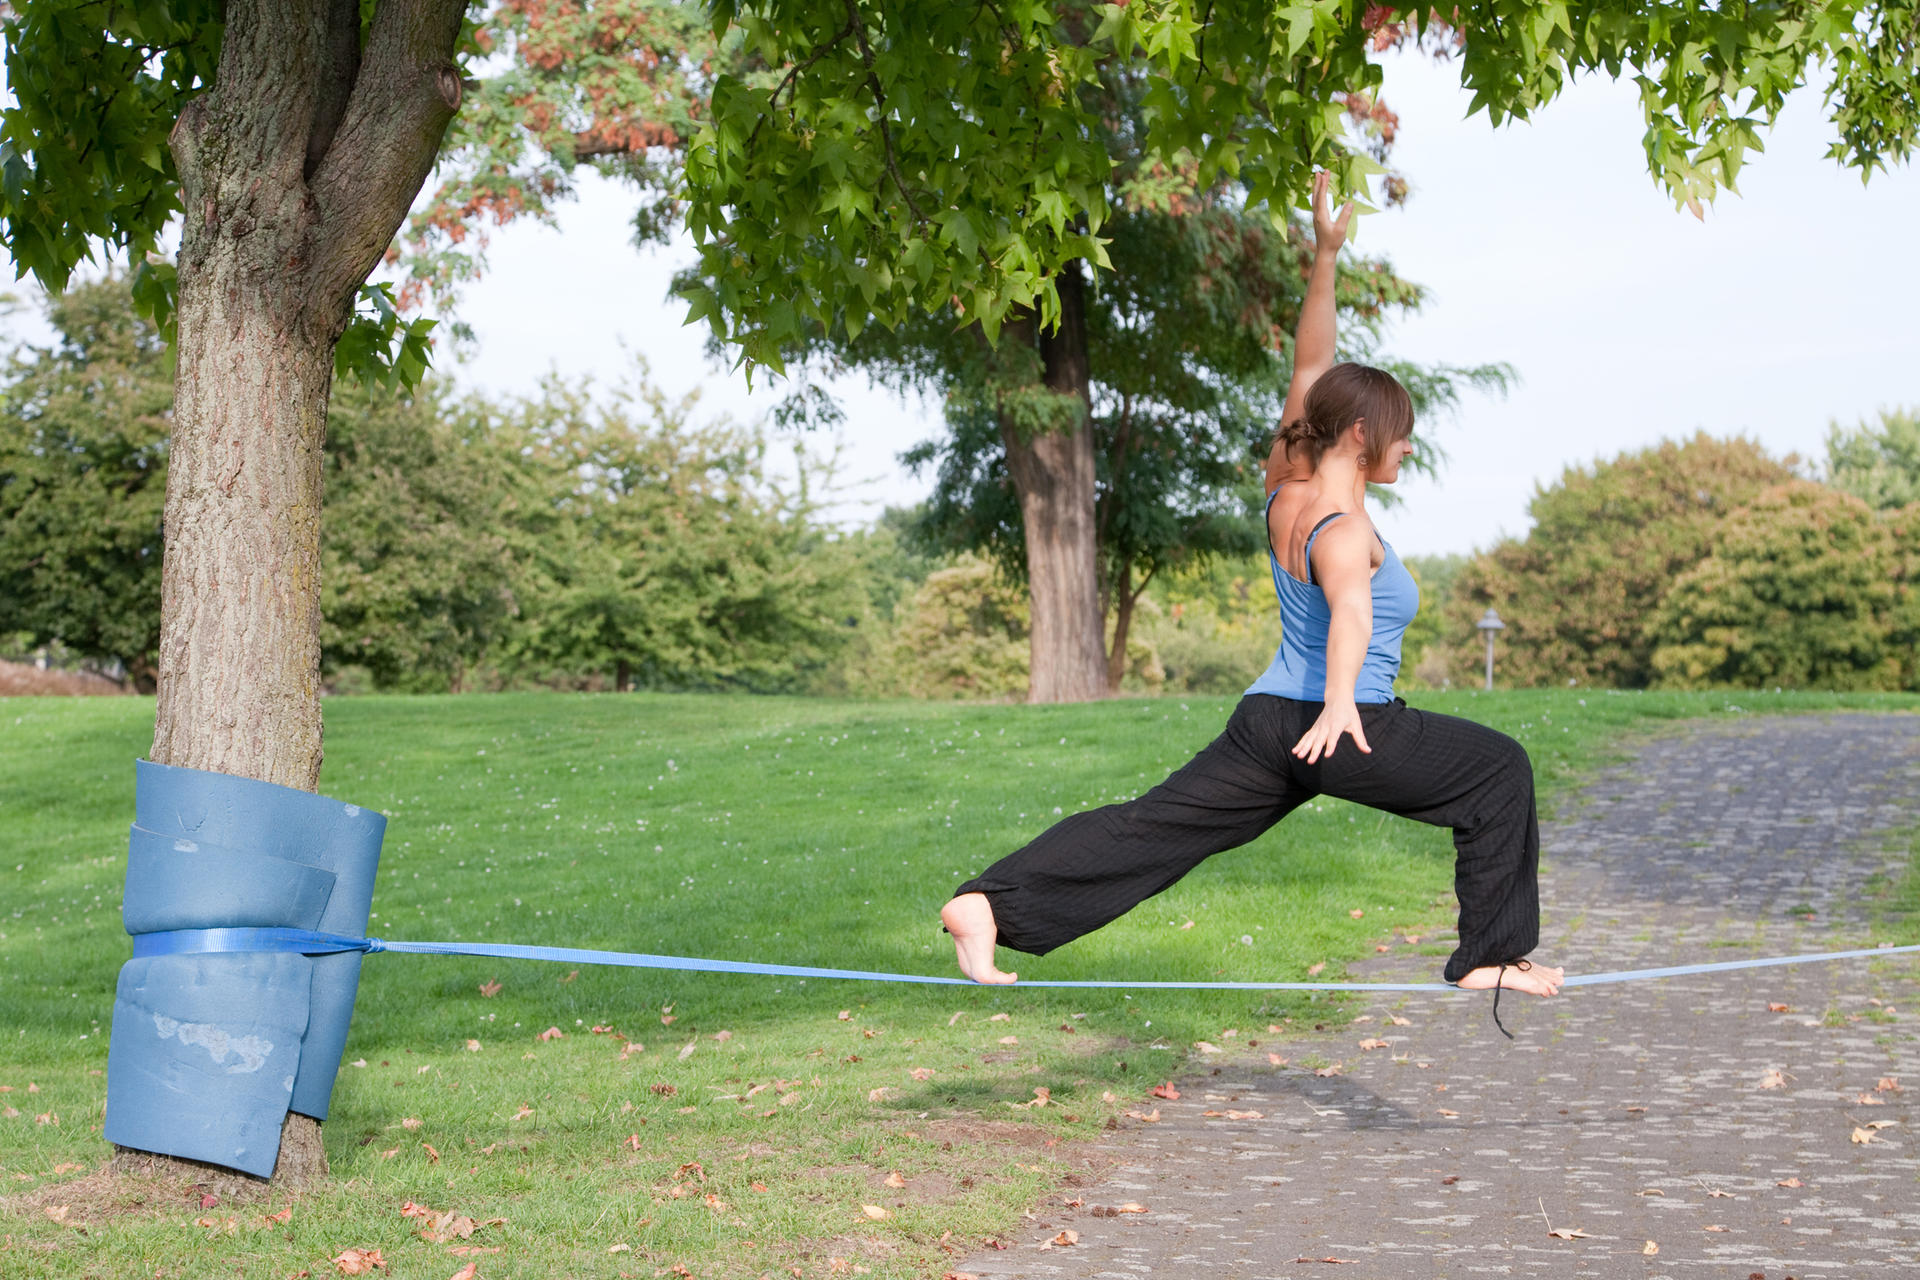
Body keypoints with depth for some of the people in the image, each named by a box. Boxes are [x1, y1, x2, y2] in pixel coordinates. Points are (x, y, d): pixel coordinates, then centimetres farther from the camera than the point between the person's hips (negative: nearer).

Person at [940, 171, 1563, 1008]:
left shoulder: (1287, 483, 8)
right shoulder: (1342, 526, -17)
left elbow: (1310, 369, 16)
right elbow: (1350, 609, -37)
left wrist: (1324, 261, 16)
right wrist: (1340, 701, -54)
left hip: (1268, 720, 8)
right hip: (1347, 728, -8)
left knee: (1148, 828, 3)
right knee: (1501, 771, 6)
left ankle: (989, 902, -7)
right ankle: (1491, 955, 6)